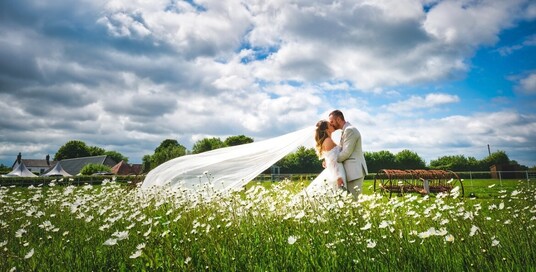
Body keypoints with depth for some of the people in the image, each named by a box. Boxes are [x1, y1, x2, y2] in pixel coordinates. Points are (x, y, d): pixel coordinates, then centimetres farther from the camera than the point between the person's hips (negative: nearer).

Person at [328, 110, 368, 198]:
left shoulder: (350, 130, -12)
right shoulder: (345, 130, 18)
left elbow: (346, 152, -17)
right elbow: (341, 150, 19)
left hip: (355, 171, -10)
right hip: (352, 171, 10)